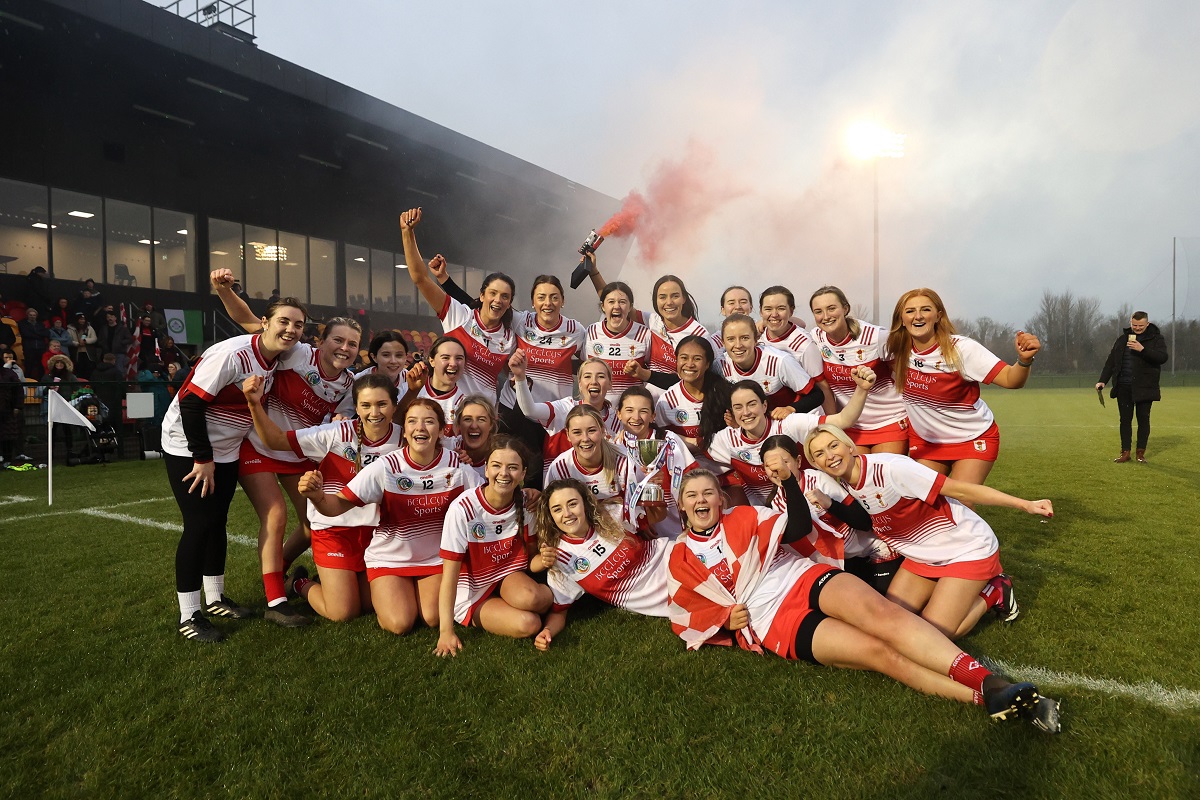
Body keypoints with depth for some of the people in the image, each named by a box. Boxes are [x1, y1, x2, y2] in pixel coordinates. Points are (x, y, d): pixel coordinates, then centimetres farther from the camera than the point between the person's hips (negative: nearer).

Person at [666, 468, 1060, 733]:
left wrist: (788, 481, -10)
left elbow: (799, 527, 5)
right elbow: (685, 617, 12)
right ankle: (985, 699, -31)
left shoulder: (743, 518, 14)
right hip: (774, 622, -2)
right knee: (879, 652, -24)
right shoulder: (679, 559, 9)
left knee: (880, 613, -30)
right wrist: (726, 620, -5)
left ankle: (991, 683, -37)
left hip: (806, 580, 2)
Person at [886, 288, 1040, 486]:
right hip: (925, 440, 4)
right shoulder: (899, 351, -11)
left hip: (973, 439, -3)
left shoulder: (961, 349, -21)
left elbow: (1010, 380, -28)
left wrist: (1024, 359, -45)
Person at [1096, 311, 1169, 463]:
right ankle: (1125, 452, 12)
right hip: (1123, 387, 3)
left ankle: (1141, 453, 11)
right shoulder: (1122, 339, 11)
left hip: (1144, 387, -3)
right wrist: (1102, 380, 5)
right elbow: (1111, 361, 12)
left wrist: (1143, 349, -27)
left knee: (1143, 419, 3)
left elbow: (1162, 358, -16)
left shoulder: (1156, 339, 0)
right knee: (1125, 419, 6)